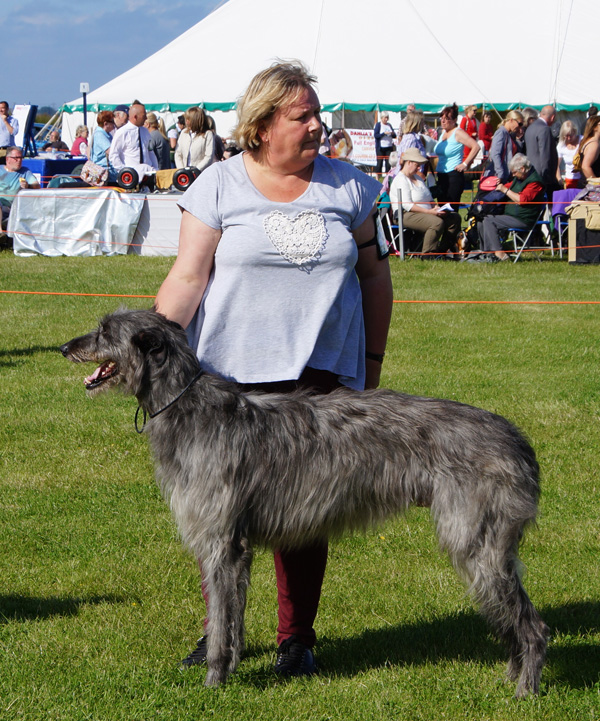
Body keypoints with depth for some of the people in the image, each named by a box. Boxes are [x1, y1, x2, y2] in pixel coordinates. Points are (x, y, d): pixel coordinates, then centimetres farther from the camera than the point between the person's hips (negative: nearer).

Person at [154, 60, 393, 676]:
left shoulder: (346, 187, 9)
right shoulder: (219, 186, 1)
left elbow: (374, 275, 16)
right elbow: (187, 277, -4)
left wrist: (373, 360, 14)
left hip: (319, 374, 1)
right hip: (229, 375, -1)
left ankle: (297, 637, 13)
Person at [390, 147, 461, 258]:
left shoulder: (417, 178, 24)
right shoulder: (401, 180, -8)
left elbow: (429, 199, 26)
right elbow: (407, 205, -18)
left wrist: (436, 207, 2)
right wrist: (429, 211, -21)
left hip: (425, 213, 10)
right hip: (406, 215, -10)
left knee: (455, 218, -3)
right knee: (437, 222, -33)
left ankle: (443, 249, -5)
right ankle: (428, 254, -26)